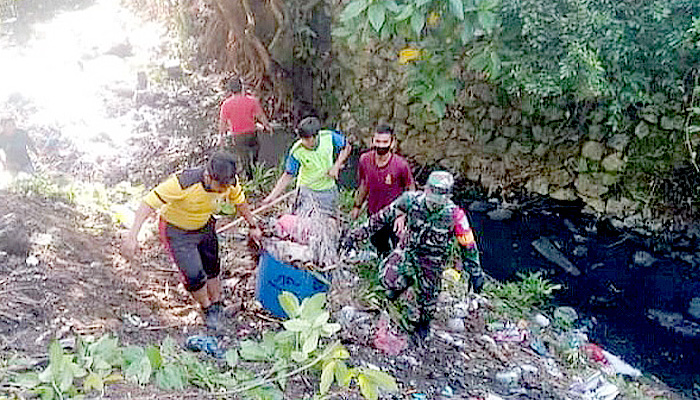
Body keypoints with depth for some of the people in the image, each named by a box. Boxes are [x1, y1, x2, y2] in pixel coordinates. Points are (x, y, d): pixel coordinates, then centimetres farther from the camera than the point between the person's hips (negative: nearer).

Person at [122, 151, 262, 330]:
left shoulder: (230, 182, -21)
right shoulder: (183, 183, -40)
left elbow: (240, 201, 2)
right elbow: (149, 203, -36)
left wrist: (253, 226, 12)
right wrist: (132, 236, -43)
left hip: (205, 226, 5)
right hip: (177, 231, -5)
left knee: (212, 268, 18)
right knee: (194, 276, -9)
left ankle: (217, 307, 43)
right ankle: (207, 309, 20)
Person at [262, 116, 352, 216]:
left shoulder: (329, 137, -17)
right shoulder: (296, 152, -21)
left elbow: (347, 147, 0)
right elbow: (287, 176, -13)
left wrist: (336, 166, -13)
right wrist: (272, 196, -19)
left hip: (328, 190, 3)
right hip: (307, 191, -2)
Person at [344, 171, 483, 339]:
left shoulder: (454, 214, -25)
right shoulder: (411, 200, -22)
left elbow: (468, 245, -12)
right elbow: (383, 217, -11)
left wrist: (476, 273, -5)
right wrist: (360, 232, -8)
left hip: (432, 259, -1)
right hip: (409, 249, 2)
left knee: (427, 295, 9)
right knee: (388, 278, -14)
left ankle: (422, 321, 44)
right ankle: (407, 280, 23)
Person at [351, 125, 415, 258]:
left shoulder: (401, 165, -24)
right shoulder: (364, 160, -13)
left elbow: (411, 191, -10)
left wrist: (403, 215, -18)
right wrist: (357, 206, 14)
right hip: (372, 213, 4)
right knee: (376, 246, 22)